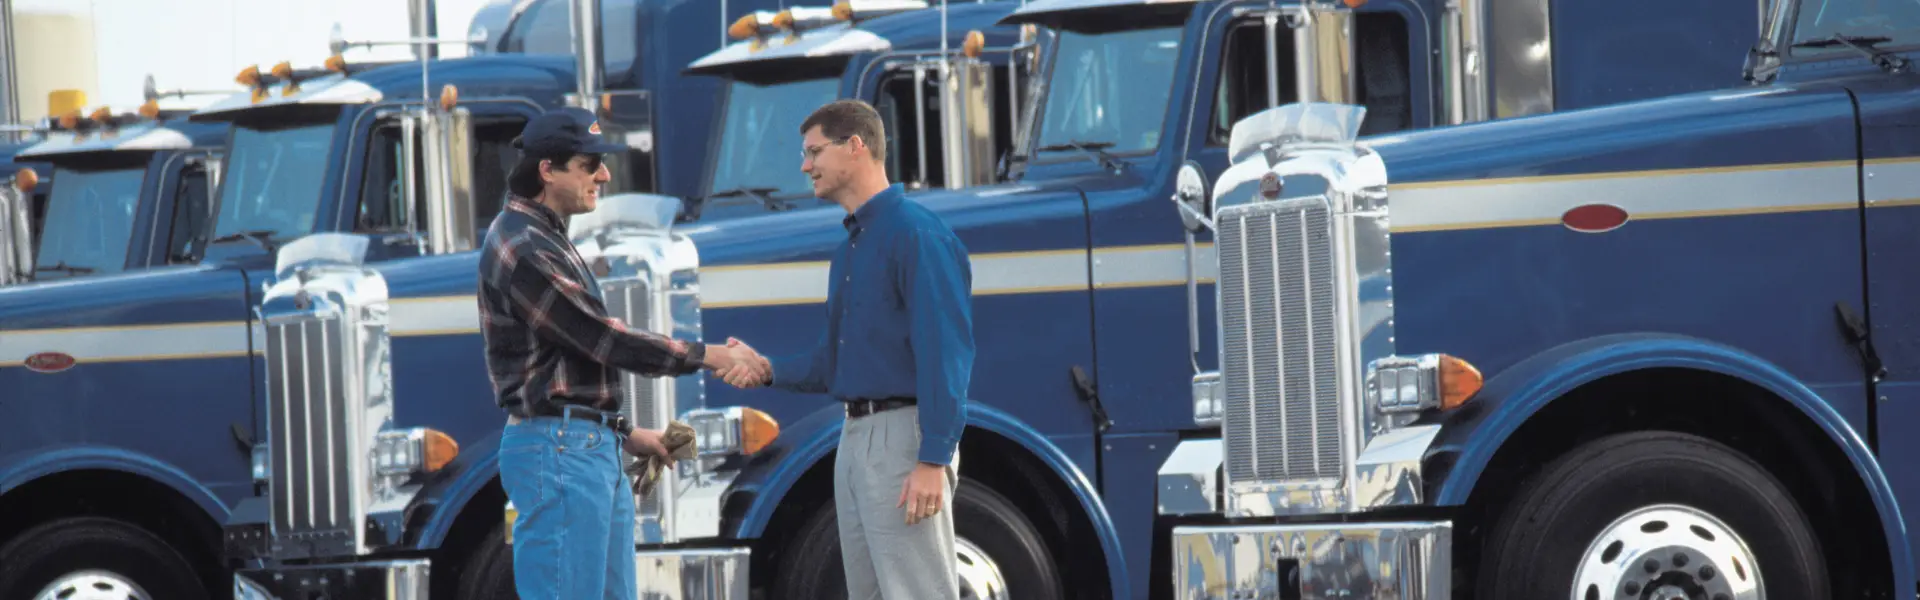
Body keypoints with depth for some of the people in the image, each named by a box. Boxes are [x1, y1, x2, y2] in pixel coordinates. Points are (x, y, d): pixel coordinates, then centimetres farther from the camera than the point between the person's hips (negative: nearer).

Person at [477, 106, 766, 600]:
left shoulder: (545, 241, 18)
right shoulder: (520, 249, -14)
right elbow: (602, 339, -15)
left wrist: (626, 433, 21)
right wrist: (708, 356, -8)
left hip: (595, 450, 10)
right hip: (557, 451, -10)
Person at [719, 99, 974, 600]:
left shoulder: (916, 233, -12)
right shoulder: (850, 248, 18)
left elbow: (944, 351, -19)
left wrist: (933, 461, -24)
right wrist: (768, 370, 5)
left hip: (904, 431, -10)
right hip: (855, 439, 10)